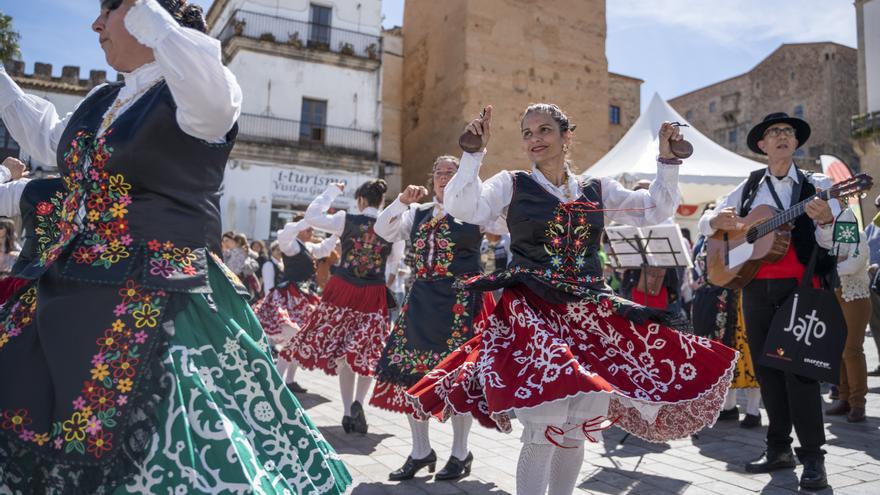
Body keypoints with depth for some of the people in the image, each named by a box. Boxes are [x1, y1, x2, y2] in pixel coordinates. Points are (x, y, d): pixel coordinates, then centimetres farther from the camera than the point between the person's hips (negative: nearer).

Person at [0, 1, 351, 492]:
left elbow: (212, 96, -36)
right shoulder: (103, 100, 17)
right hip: (71, 291, 9)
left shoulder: (192, 94, -9)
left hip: (155, 302, -9)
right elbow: (50, 142, 35)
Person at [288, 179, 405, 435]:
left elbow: (311, 216, 3)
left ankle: (348, 411, 14)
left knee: (342, 350, 11)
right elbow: (395, 259, 11)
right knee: (368, 351, 10)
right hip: (374, 295, 0)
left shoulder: (347, 219, -5)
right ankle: (359, 401, -11)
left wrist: (331, 191, 11)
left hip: (344, 290, 0)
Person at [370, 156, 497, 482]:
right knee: (410, 372, 6)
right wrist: (402, 201, -7)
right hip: (420, 302, 5)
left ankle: (460, 453, 17)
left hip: (461, 303, -5)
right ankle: (421, 451, 22)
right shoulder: (418, 213, 14)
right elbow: (382, 230, 7)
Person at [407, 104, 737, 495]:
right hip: (532, 315, -3)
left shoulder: (597, 189, 13)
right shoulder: (512, 184, 4)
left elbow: (656, 210, 13)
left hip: (590, 317, 4)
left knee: (576, 432, 10)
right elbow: (462, 208, -11)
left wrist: (667, 160, 4)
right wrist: (474, 152, -15)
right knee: (544, 432, -10)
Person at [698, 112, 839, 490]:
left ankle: (813, 456, 3)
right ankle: (779, 448, 19)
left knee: (799, 368, -7)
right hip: (755, 286, 4)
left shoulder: (816, 185, 5)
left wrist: (825, 221, -25)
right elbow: (704, 222, 14)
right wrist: (718, 220, -9)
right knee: (767, 369, 8)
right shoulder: (749, 186, 13)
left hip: (798, 286, -3)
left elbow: (832, 244, -3)